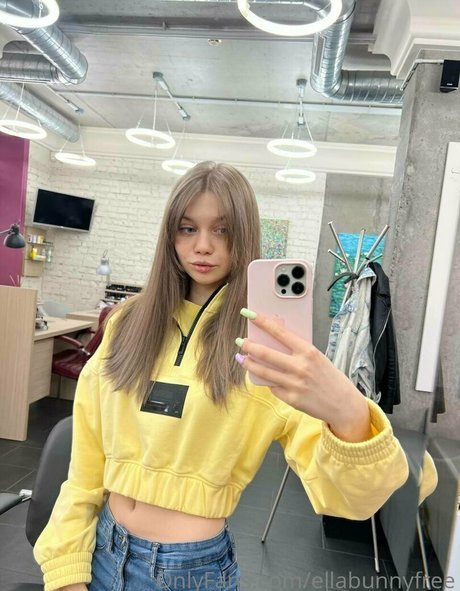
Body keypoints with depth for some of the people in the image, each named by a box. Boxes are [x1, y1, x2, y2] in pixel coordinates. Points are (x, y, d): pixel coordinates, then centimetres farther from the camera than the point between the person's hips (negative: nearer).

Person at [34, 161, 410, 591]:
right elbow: (87, 459, 2)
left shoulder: (266, 340, -15)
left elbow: (346, 497, -25)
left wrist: (347, 415, -44)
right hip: (103, 549, 4)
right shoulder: (129, 322, -2)